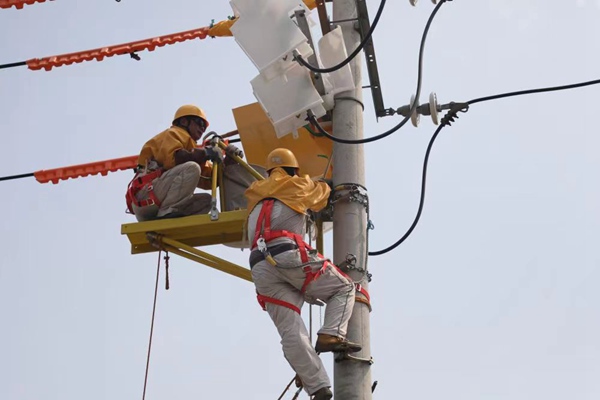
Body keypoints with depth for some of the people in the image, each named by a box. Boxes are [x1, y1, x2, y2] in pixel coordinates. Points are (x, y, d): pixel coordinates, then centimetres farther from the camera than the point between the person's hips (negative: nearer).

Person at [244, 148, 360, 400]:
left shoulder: (256, 195, 32)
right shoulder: (295, 185, 18)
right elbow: (321, 194, 35)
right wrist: (324, 185, 59)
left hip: (260, 267, 5)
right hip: (288, 255, -4)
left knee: (291, 333, -4)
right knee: (344, 289, 12)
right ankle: (331, 335, -11)